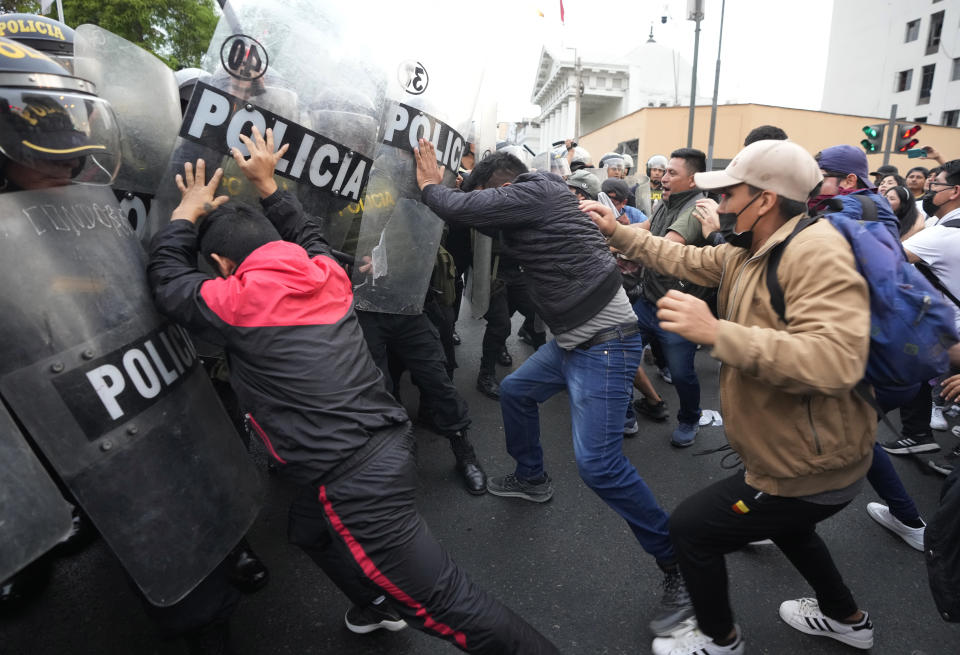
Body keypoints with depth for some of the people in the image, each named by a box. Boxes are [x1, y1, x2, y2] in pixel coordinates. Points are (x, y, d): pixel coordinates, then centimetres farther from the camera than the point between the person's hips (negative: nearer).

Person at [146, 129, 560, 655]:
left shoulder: (236, 304, -10)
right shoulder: (325, 275, 5)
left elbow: (167, 281, 10)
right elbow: (305, 234, 28)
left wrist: (186, 213, 22)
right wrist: (268, 187, 32)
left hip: (356, 483, -8)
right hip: (388, 446, 8)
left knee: (446, 608, 3)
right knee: (308, 527, 34)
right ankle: (379, 607, 52)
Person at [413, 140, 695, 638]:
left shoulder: (533, 193, -13)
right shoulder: (535, 201, 15)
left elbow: (458, 209, -13)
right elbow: (483, 221, 23)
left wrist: (429, 184, 7)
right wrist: (437, 186, 14)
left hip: (605, 342, -11)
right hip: (574, 338, 11)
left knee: (597, 462, -16)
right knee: (514, 391, 23)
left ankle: (678, 567, 1)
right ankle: (532, 479, 43)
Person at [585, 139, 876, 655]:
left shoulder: (816, 252, -28)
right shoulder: (746, 251, 1)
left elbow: (836, 360, -40)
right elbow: (687, 259, 12)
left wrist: (717, 333, -43)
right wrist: (617, 232, 10)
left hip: (813, 469, -10)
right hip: (791, 453, 10)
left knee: (689, 527, 3)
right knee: (782, 523, 35)